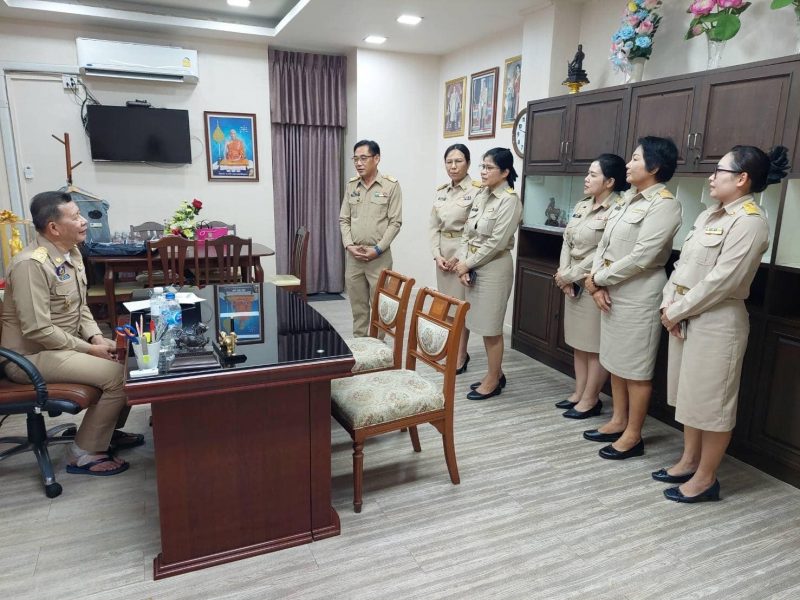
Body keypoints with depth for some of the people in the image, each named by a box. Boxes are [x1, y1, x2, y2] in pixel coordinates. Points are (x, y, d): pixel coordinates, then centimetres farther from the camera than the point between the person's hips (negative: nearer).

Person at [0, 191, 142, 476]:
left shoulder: (71, 253, 5)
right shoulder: (31, 264, -23)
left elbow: (80, 307, 13)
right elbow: (37, 330, -26)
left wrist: (96, 337, -4)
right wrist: (89, 349, -20)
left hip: (64, 344, 9)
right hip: (31, 355, -9)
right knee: (117, 375, -21)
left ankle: (108, 430, 18)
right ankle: (85, 454, -6)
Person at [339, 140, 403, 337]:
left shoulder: (391, 186, -5)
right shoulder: (351, 185, 8)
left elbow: (395, 223, -8)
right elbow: (344, 220, 9)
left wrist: (377, 249, -14)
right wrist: (349, 245, -6)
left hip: (379, 256, -4)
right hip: (353, 255, 4)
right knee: (357, 305, 12)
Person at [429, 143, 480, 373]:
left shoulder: (477, 191, -10)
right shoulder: (441, 191, 9)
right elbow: (433, 226, 9)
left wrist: (459, 258, -15)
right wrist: (437, 254, -3)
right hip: (443, 254, 6)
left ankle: (460, 356, 13)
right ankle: (453, 350, 27)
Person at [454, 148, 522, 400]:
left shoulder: (510, 200, -13)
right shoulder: (481, 195, 10)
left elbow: (496, 242, -18)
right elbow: (467, 232, 10)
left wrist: (468, 264, -13)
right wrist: (463, 262, -4)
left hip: (494, 268, -8)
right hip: (473, 266, 8)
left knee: (491, 327, 2)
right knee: (482, 324, 14)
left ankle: (493, 380, 17)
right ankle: (495, 373, 29)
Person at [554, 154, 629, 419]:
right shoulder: (582, 206, 10)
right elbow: (567, 241, 9)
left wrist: (569, 276, -14)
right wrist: (563, 275, -5)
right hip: (573, 283, 8)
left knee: (595, 345, 4)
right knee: (578, 342, 15)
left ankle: (591, 399, 16)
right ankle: (579, 392, 27)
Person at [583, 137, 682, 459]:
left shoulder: (664, 204, -14)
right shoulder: (628, 198, 12)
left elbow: (640, 257, -21)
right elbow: (604, 243, 9)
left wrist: (597, 279, -12)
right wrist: (597, 283, -5)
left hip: (639, 295, -8)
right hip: (611, 291, 9)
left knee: (636, 366, 2)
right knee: (615, 360, 16)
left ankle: (633, 435, 15)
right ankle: (618, 421, 31)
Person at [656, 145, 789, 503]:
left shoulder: (750, 223, -15)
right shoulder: (709, 215, 12)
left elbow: (721, 282, -20)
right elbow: (683, 263, 11)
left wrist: (676, 311, -13)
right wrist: (668, 304, -2)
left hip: (717, 323, -9)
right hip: (686, 319, 9)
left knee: (712, 401, 3)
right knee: (690, 395, 17)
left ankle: (706, 479, 17)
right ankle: (689, 462, 32)